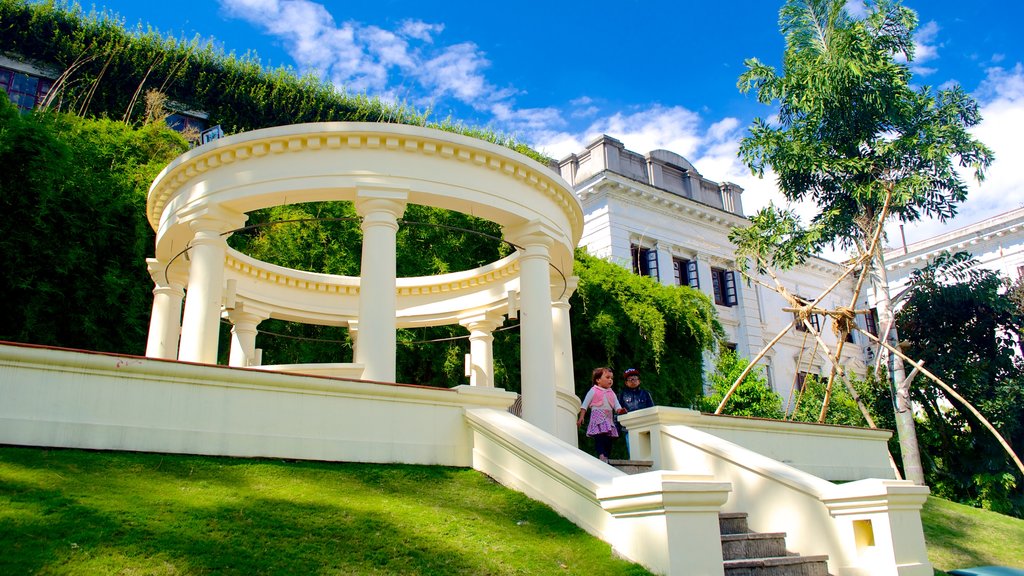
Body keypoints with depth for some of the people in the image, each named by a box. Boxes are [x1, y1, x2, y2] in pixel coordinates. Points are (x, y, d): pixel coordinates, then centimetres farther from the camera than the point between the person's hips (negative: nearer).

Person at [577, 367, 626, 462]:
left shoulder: (611, 393, 16)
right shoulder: (593, 391, 1)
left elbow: (617, 405, 9)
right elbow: (585, 405, 1)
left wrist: (620, 410, -14)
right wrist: (581, 417, -6)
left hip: (609, 419, 6)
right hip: (598, 418, -6)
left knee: (609, 438, 4)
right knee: (600, 436, -19)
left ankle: (607, 457, 9)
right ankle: (601, 455, -24)